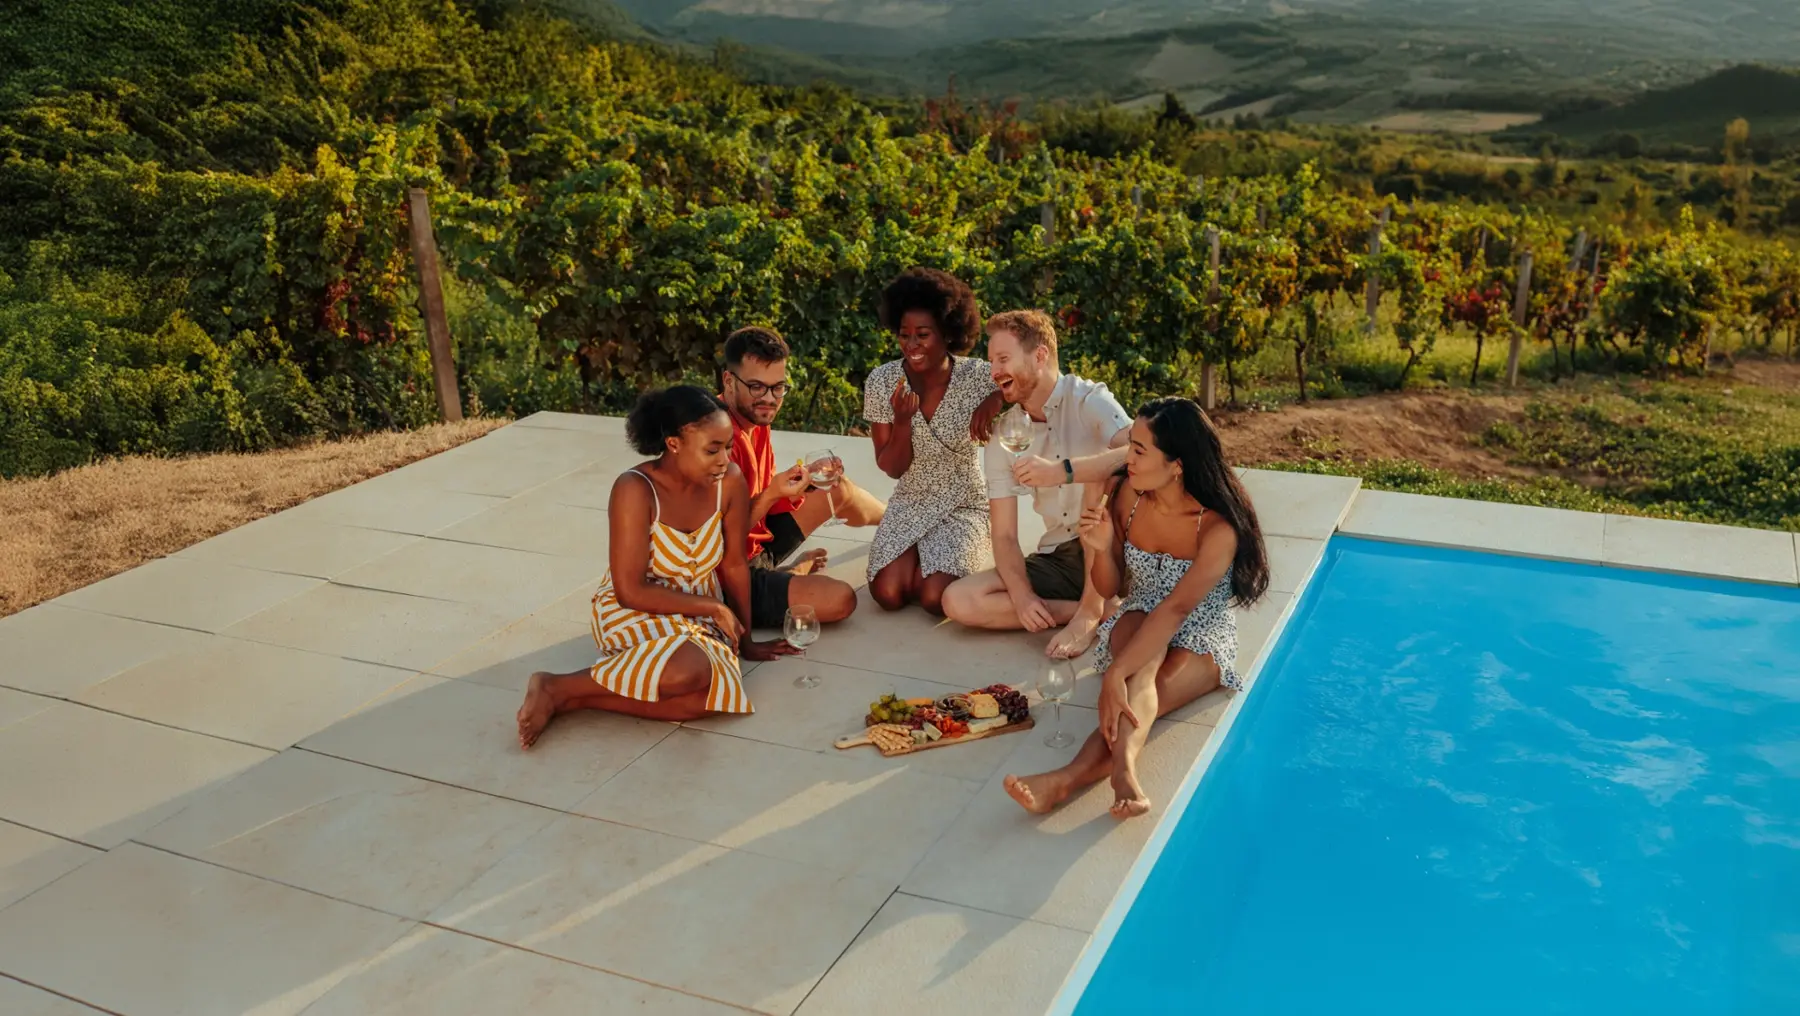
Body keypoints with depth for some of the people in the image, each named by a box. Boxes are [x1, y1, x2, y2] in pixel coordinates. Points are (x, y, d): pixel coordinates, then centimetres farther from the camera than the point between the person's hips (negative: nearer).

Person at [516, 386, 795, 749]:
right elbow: (630, 591, -21)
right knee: (689, 671, -39)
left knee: (710, 694, -31)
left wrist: (745, 641, 10)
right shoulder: (635, 489, -21)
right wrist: (713, 606, -17)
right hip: (634, 612, -4)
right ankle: (557, 688, -17)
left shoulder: (730, 482, -9)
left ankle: (575, 700, -16)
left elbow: (734, 564, 3)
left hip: (700, 616, 5)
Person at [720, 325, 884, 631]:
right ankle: (789, 576, 7)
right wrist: (772, 494, -35)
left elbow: (766, 496, 6)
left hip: (755, 545, 10)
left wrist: (807, 477, -11)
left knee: (837, 489, 19)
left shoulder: (755, 421, 1)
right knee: (840, 598, -25)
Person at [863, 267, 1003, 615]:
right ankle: (915, 558, 15)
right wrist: (902, 420, -28)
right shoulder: (881, 382, -12)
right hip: (910, 504, 2)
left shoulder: (976, 376, -16)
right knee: (888, 594, -19)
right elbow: (892, 468, -8)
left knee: (936, 599, -21)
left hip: (963, 505, -1)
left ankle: (958, 553, 14)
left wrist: (998, 397, -26)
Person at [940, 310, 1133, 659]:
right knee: (958, 600, -16)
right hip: (1057, 558, 5)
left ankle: (1091, 610, -21)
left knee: (1100, 475, -32)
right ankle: (1105, 610, -15)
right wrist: (1022, 594, -19)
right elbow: (1005, 535, -1)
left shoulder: (1090, 400, -12)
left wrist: (1064, 471, -43)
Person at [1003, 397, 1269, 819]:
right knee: (1138, 680, -35)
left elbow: (1175, 609, -34)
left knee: (1136, 695, -35)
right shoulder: (1126, 497, -8)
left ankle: (1067, 777, -56)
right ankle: (1124, 770, -61)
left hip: (1201, 641, -3)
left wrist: (1116, 674, -44)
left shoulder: (1218, 529, -23)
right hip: (1139, 625, 3)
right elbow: (1109, 589, 2)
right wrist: (1102, 548, -21)